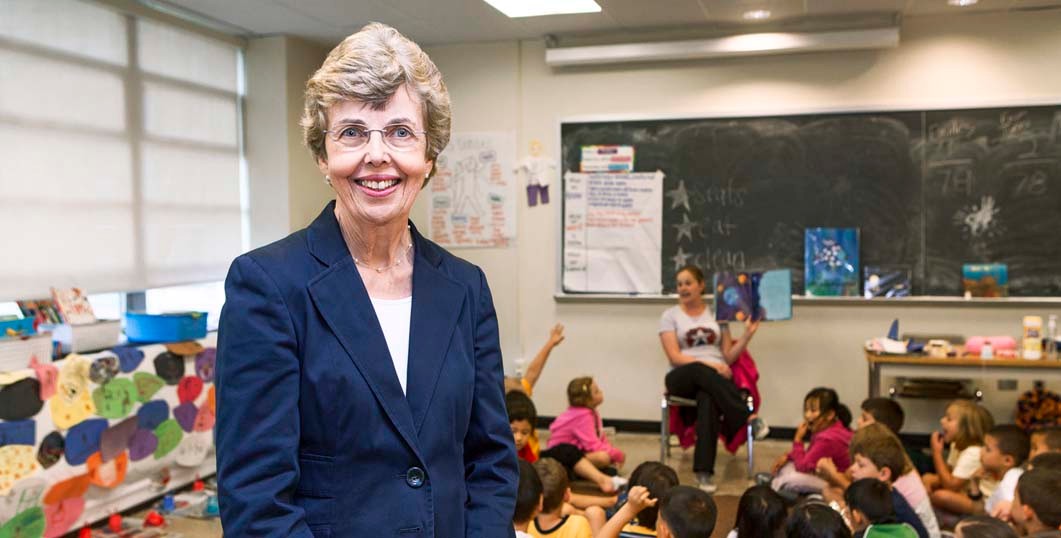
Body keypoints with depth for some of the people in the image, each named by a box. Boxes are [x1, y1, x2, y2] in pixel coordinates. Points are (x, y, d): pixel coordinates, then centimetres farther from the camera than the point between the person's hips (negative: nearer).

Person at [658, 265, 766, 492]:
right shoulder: (670, 316, 8)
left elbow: (729, 357, 11)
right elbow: (675, 357, -5)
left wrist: (748, 334, -3)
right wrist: (709, 364, -17)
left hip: (716, 378, 1)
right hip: (683, 378, -1)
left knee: (707, 398, -38)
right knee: (701, 372, -40)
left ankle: (704, 471, -42)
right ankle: (748, 419, -35)